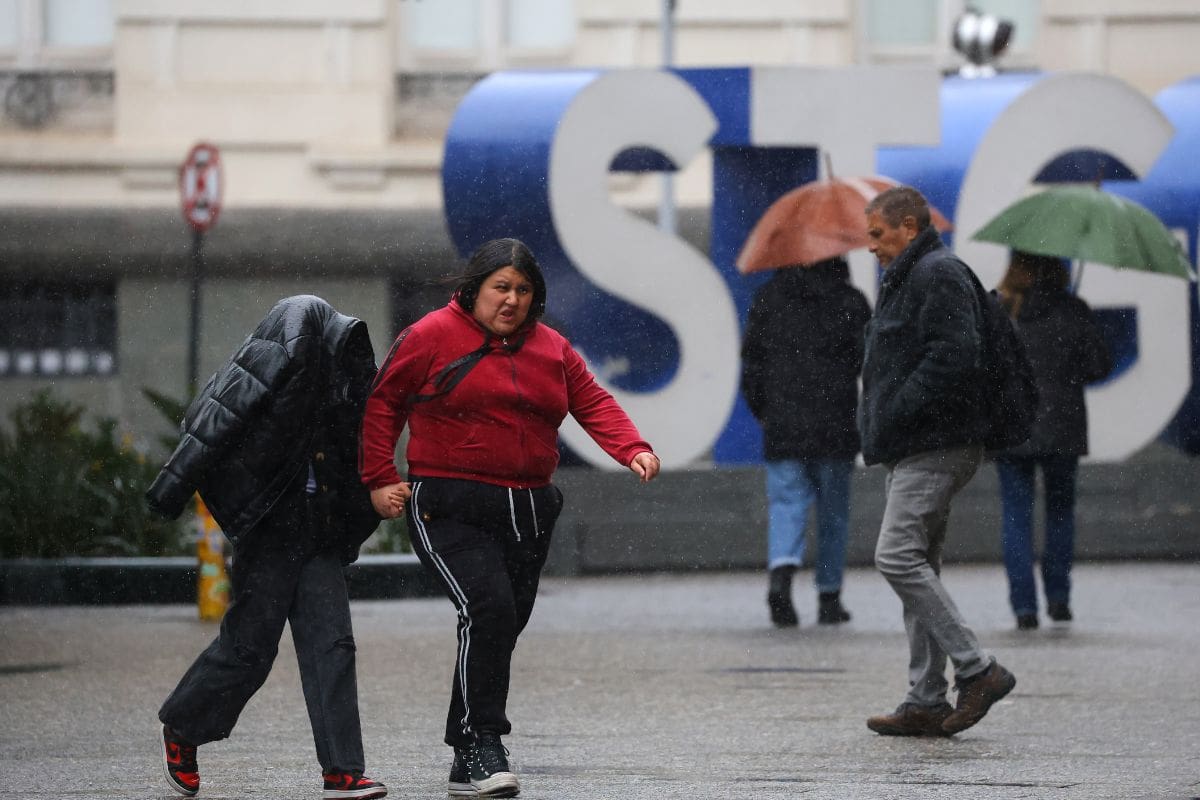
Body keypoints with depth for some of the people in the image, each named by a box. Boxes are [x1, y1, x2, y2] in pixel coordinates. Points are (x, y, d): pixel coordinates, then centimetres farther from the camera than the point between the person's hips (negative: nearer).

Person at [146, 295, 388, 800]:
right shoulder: (274, 364, -10)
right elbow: (216, 422, -13)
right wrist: (175, 484, -17)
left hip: (318, 537, 7)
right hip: (268, 533, -7)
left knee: (331, 645, -3)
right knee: (249, 646, 0)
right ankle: (180, 729, 24)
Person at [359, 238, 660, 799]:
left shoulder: (550, 349, 13)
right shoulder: (432, 337, -3)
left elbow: (593, 403, 11)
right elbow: (382, 403, 3)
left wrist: (633, 449, -7)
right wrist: (379, 478, -4)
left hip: (528, 510, 6)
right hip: (450, 509, -6)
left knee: (503, 628, 7)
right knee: (488, 610, -23)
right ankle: (480, 747, -20)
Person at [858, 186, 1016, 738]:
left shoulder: (939, 275, -12)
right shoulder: (907, 279, 22)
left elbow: (955, 356, -23)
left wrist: (896, 412, -20)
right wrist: (879, 422, 13)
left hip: (935, 447, -11)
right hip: (913, 451, 11)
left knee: (898, 557, -17)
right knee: (918, 566, 9)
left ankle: (976, 669, -14)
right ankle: (925, 702, 10)